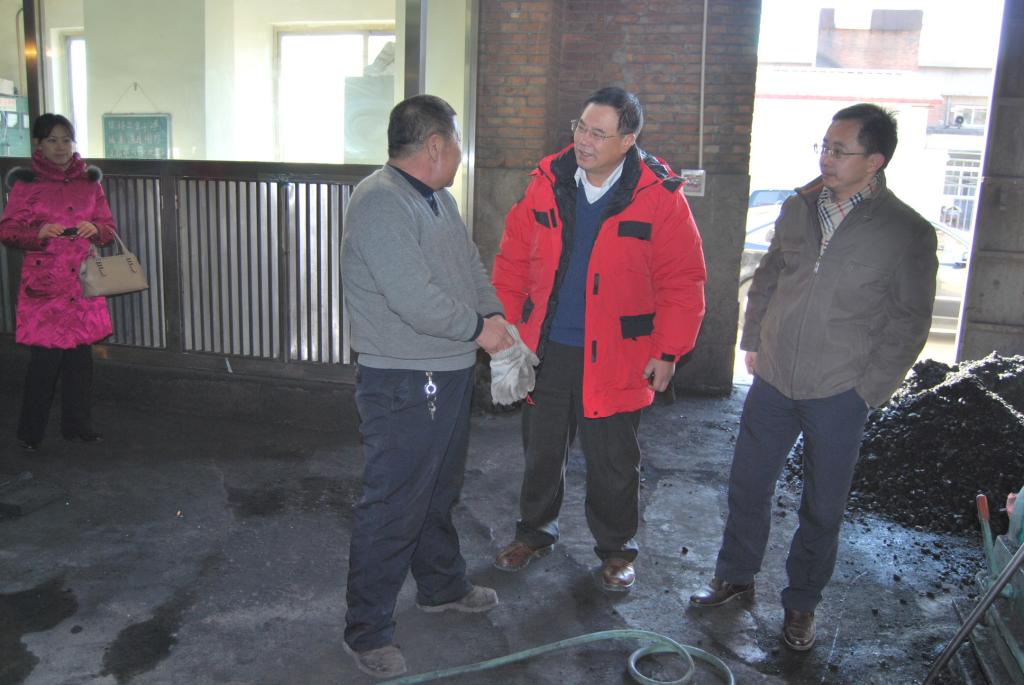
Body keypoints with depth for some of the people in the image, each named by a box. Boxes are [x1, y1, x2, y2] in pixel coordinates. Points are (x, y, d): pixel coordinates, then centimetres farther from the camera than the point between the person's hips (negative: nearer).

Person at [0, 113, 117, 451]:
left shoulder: (89, 182, 11)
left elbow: (108, 228, 13)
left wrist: (94, 229, -9)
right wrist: (39, 233, -19)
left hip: (82, 282, 4)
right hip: (44, 284, -3)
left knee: (80, 356, 7)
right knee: (45, 357, -5)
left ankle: (77, 425, 21)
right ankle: (31, 432, 12)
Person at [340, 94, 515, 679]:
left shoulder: (440, 198, 13)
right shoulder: (380, 202, -20)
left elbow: (472, 263, 17)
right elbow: (413, 297, -28)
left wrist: (495, 313, -1)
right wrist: (479, 329, -16)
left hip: (452, 374, 10)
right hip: (404, 384, -10)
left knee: (440, 493, 25)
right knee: (392, 509, 0)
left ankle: (444, 587, 45)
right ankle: (368, 632, 17)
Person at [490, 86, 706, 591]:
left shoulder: (659, 197, -10)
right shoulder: (547, 182, -1)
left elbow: (682, 281, -7)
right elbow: (514, 258, 6)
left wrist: (668, 351, -8)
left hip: (614, 358, -3)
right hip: (544, 348, 3)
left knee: (613, 461, 10)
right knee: (541, 449, 18)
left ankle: (616, 549, 32)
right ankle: (534, 532, 40)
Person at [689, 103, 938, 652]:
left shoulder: (908, 233, -10)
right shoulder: (798, 208, 2)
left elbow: (910, 323, -5)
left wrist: (867, 391, -8)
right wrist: (753, 343, 10)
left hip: (839, 397, -3)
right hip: (773, 381, 4)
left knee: (822, 508, 11)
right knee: (748, 485, 14)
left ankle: (801, 603, 33)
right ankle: (735, 577, 37)